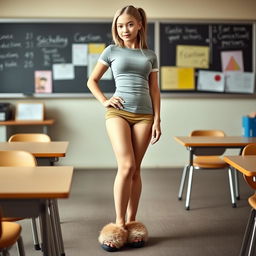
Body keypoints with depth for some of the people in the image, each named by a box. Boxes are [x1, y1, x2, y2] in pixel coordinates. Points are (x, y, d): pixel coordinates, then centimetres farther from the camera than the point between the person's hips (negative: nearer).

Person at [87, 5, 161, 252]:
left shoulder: (150, 55, 13)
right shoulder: (112, 51, 8)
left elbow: (154, 90, 12)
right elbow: (92, 81, 14)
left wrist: (157, 120, 4)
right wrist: (104, 101, 0)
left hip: (144, 115, 2)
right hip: (118, 112, -2)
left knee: (135, 169, 3)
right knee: (126, 166, -15)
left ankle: (131, 222, 13)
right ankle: (118, 224, -4)